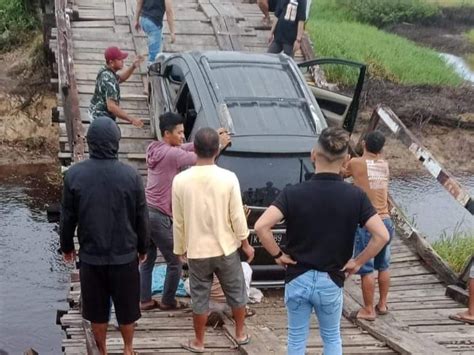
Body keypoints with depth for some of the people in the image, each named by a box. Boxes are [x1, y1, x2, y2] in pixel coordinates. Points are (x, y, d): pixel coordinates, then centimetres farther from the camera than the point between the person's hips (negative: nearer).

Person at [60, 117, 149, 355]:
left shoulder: (74, 175, -10)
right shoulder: (131, 175, -12)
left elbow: (67, 218, -2)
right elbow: (142, 217, -4)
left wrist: (67, 247, 14)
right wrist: (142, 248, 11)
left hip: (90, 256, 0)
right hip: (125, 255, 0)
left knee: (97, 310, 15)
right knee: (126, 307, 17)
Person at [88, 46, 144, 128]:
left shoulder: (104, 70, -1)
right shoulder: (109, 80, -30)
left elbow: (120, 78, 19)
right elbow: (111, 107, -37)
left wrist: (133, 67, 3)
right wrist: (131, 119, -37)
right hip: (101, 117, -10)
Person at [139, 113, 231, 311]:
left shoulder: (155, 149, 7)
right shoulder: (172, 154, -20)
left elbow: (188, 147, 12)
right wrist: (219, 145, -2)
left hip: (146, 211, 9)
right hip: (159, 216, -9)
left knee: (147, 260, 18)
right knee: (175, 263, 8)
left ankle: (145, 300, 24)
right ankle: (168, 301, 21)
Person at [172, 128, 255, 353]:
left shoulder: (181, 180, -11)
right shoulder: (228, 178, -14)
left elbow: (178, 222, -3)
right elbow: (237, 217, -9)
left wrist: (180, 248, 10)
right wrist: (245, 243, 5)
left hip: (197, 251, 0)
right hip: (227, 249, 0)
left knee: (200, 298, 13)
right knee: (236, 292, 19)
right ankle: (240, 334, 33)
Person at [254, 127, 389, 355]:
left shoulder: (293, 193, -13)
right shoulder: (355, 196, -10)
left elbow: (261, 227, -22)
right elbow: (382, 236, -14)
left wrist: (278, 255, -7)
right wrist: (358, 262, -2)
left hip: (297, 279, 0)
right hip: (331, 281, 1)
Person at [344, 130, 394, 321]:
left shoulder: (356, 163, -7)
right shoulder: (384, 165, 6)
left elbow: (342, 173, 11)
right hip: (385, 220, 6)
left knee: (366, 269, 1)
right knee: (383, 266, 17)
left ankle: (368, 310, 7)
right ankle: (382, 304, 27)